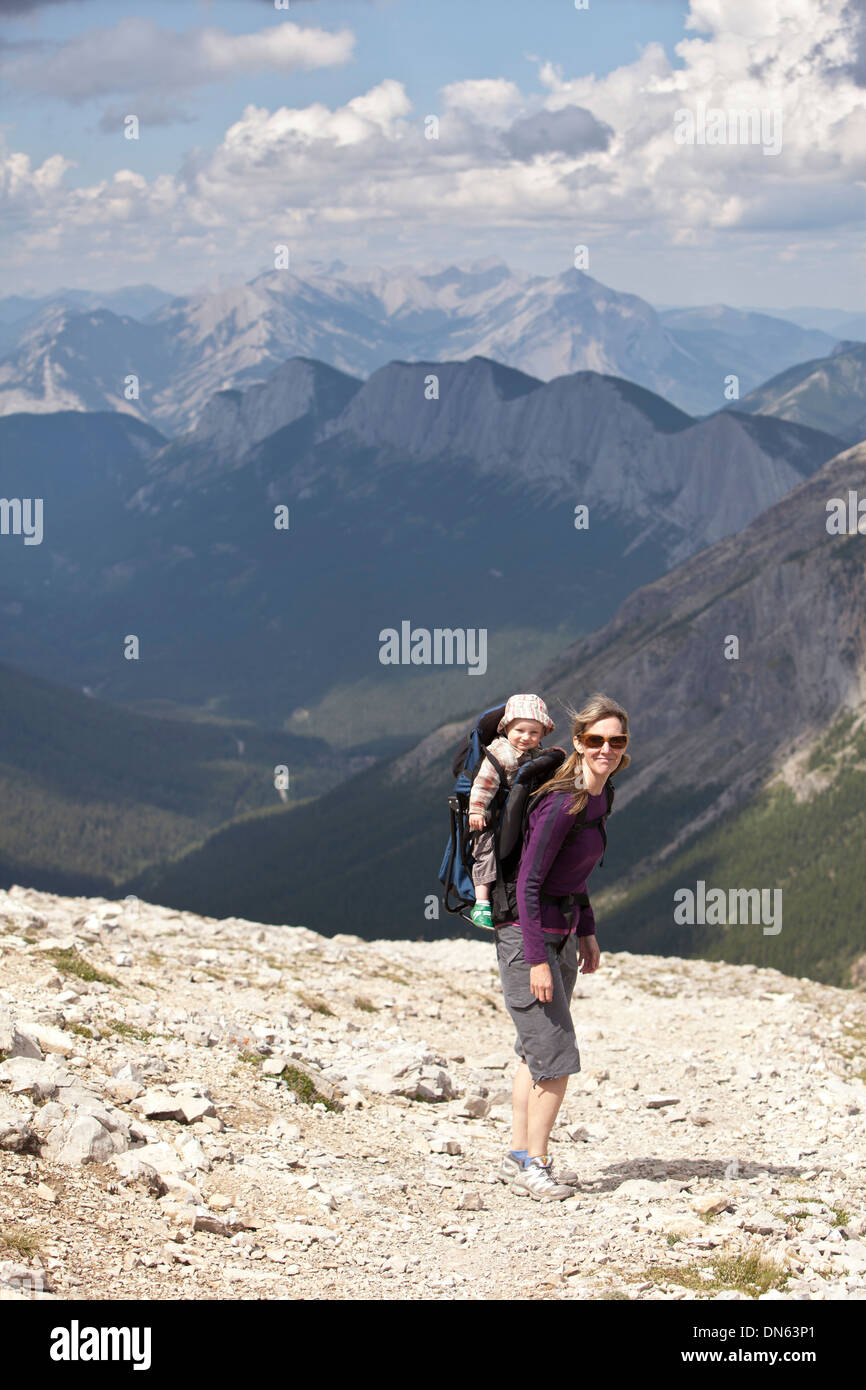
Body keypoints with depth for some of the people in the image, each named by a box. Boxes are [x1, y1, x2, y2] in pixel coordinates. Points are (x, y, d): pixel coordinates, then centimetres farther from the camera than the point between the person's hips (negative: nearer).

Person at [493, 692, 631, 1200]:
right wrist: (536, 960, -23)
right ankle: (534, 1164, 4)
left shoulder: (598, 798, 5)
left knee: (540, 1053, 14)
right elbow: (528, 882, -22)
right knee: (556, 1056, -7)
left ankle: (519, 1157, 22)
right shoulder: (562, 803, -22)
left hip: (559, 936, 9)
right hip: (526, 936, -9)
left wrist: (586, 933, 18)